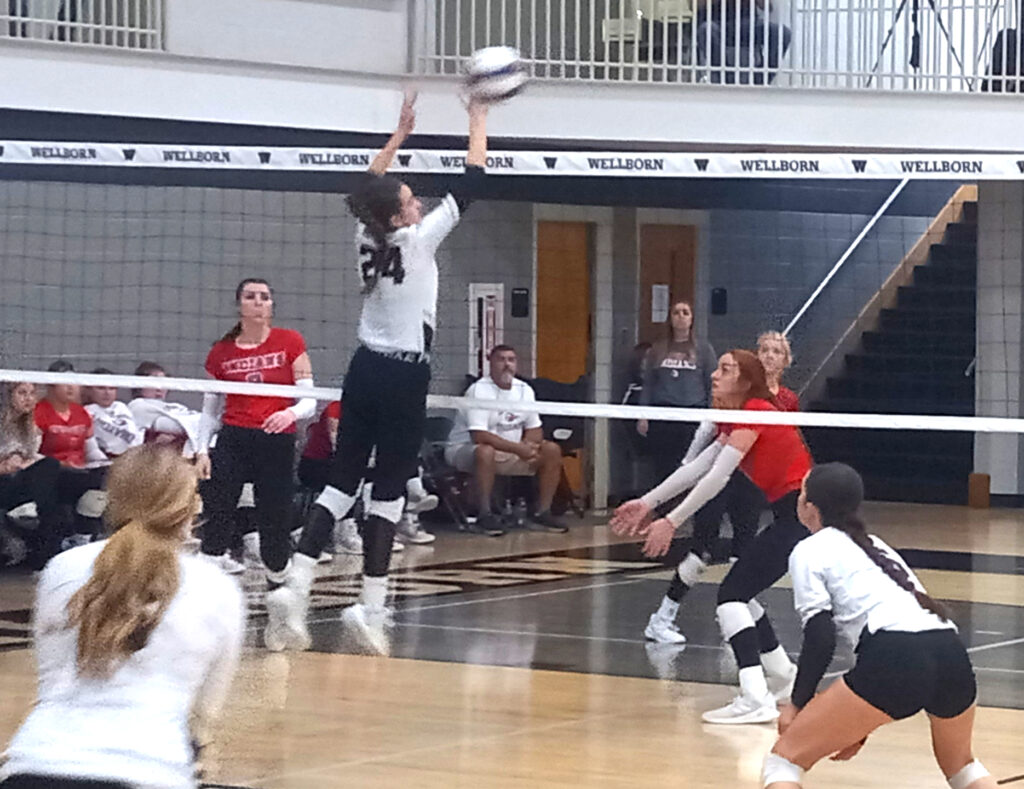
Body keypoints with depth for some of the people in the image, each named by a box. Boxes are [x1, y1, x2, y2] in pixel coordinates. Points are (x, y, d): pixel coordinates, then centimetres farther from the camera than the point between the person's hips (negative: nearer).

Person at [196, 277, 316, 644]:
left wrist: (291, 413, -22)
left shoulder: (290, 343, 1)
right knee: (216, 520, -10)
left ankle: (276, 620, 18)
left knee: (275, 527, 3)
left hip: (277, 443, -1)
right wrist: (202, 450, 1)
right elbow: (210, 409, 13)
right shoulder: (221, 352, 7)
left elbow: (309, 400, -1)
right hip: (232, 442, 1)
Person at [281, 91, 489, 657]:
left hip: (365, 371, 6)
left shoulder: (366, 237, 2)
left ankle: (296, 588, -6)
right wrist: (479, 122, 6)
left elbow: (370, 187, 23)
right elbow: (468, 185, -7)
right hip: (403, 378, -6)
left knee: (342, 482, 6)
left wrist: (401, 133, 26)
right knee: (389, 490, -2)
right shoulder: (418, 240, -13)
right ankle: (371, 609, -3)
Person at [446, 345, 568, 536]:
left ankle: (542, 513, -3)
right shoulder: (479, 390, -18)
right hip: (466, 450, -7)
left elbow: (535, 430, 11)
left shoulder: (525, 390, 5)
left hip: (511, 453, 7)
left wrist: (528, 445, -14)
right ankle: (484, 515, -31)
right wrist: (518, 448, -29)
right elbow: (479, 436, -27)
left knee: (552, 450, -8)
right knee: (485, 451, -41)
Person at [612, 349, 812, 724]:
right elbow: (697, 467, 18)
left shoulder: (756, 412, -11)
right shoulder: (737, 421, 19)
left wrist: (672, 521, -17)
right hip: (792, 513, 10)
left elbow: (717, 476, -17)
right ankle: (780, 673, 35)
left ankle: (756, 699, -24)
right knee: (740, 593, 19)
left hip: (802, 514, -10)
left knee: (733, 592, -14)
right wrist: (648, 503, 15)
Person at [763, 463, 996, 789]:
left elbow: (820, 638, -1)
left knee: (783, 759, 4)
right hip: (951, 652, 7)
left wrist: (797, 704, 9)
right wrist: (861, 726, 36)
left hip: (896, 663, -7)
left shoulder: (810, 551, 12)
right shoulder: (874, 546, 32)